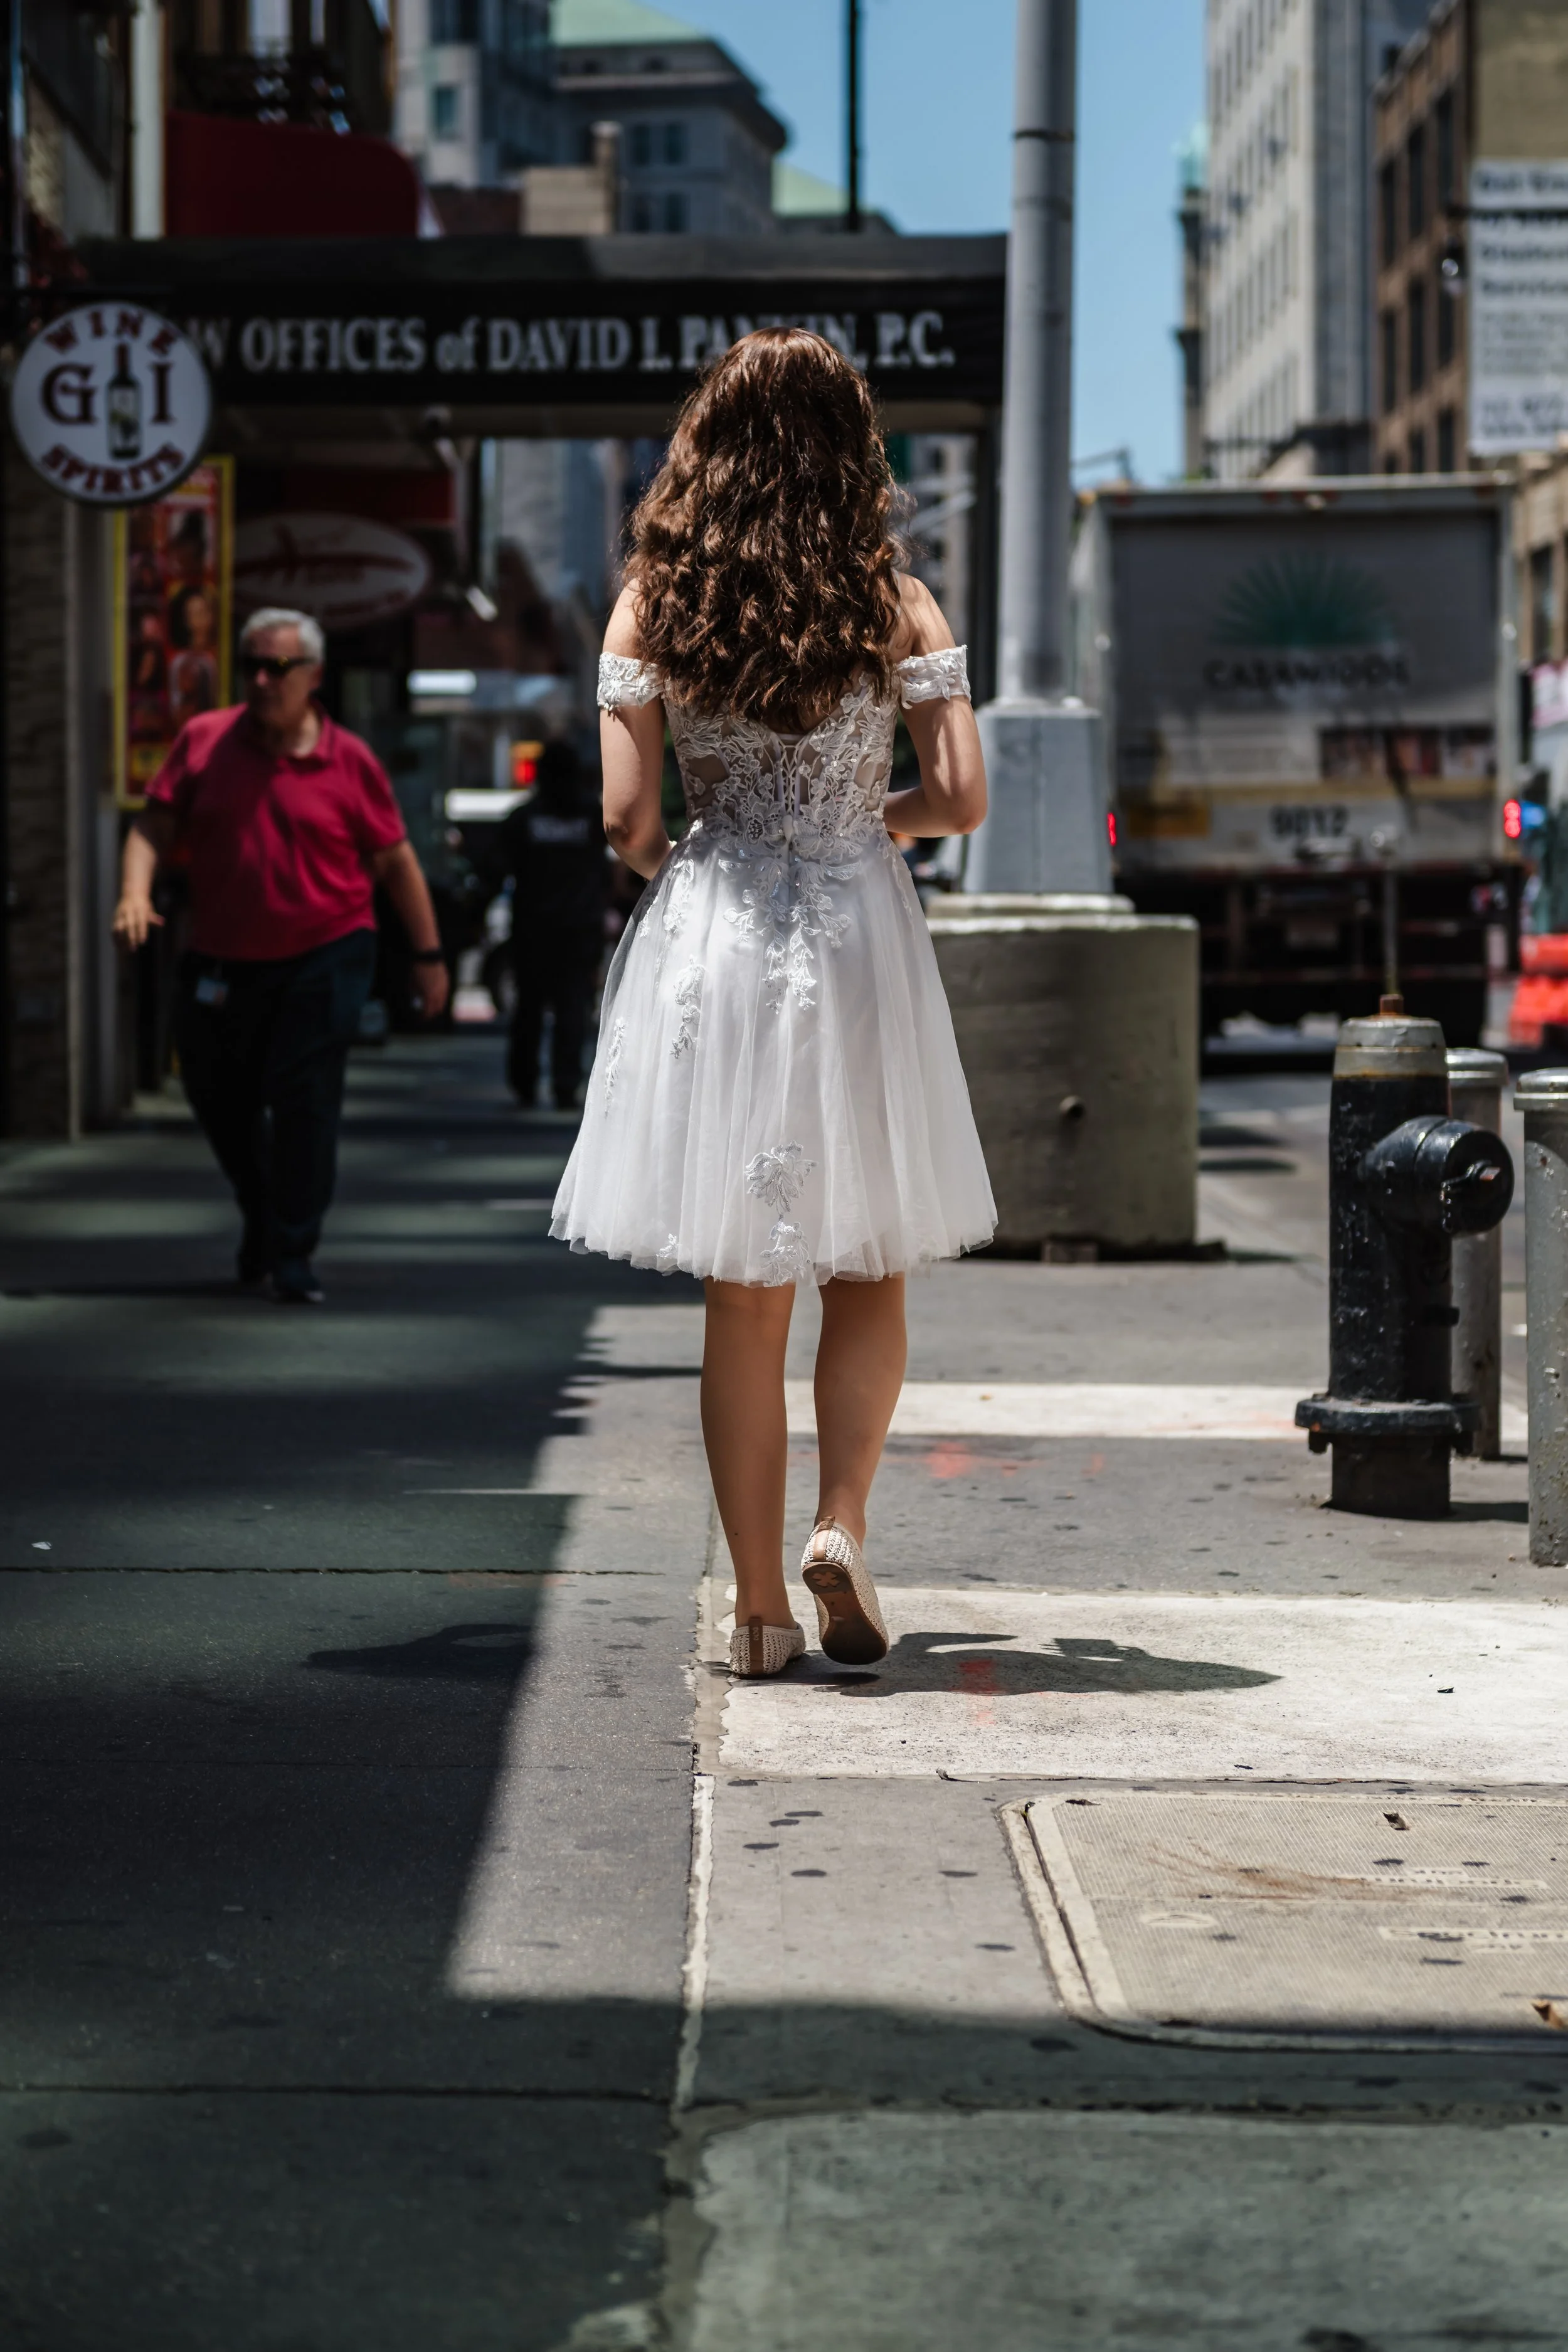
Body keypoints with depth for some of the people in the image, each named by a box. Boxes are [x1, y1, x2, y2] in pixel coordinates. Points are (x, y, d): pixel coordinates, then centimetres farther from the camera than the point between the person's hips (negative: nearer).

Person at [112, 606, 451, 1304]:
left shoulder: (349, 761, -2)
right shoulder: (203, 742, 2)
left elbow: (395, 861, 3)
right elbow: (155, 826, 1)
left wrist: (429, 955, 3)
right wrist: (135, 893, -18)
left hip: (324, 959, -3)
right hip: (221, 963, 3)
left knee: (304, 1101, -11)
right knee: (219, 1097, 12)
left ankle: (293, 1255, -3)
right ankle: (261, 1214, 39)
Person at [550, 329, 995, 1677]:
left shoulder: (654, 601, -1)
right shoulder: (894, 600, -3)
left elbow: (627, 817, -5)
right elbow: (962, 798, -7)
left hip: (709, 945, 1)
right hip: (859, 938, -1)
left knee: (744, 1297, 8)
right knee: (870, 1271, 15)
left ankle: (761, 1606, 9)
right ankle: (842, 1526, -5)